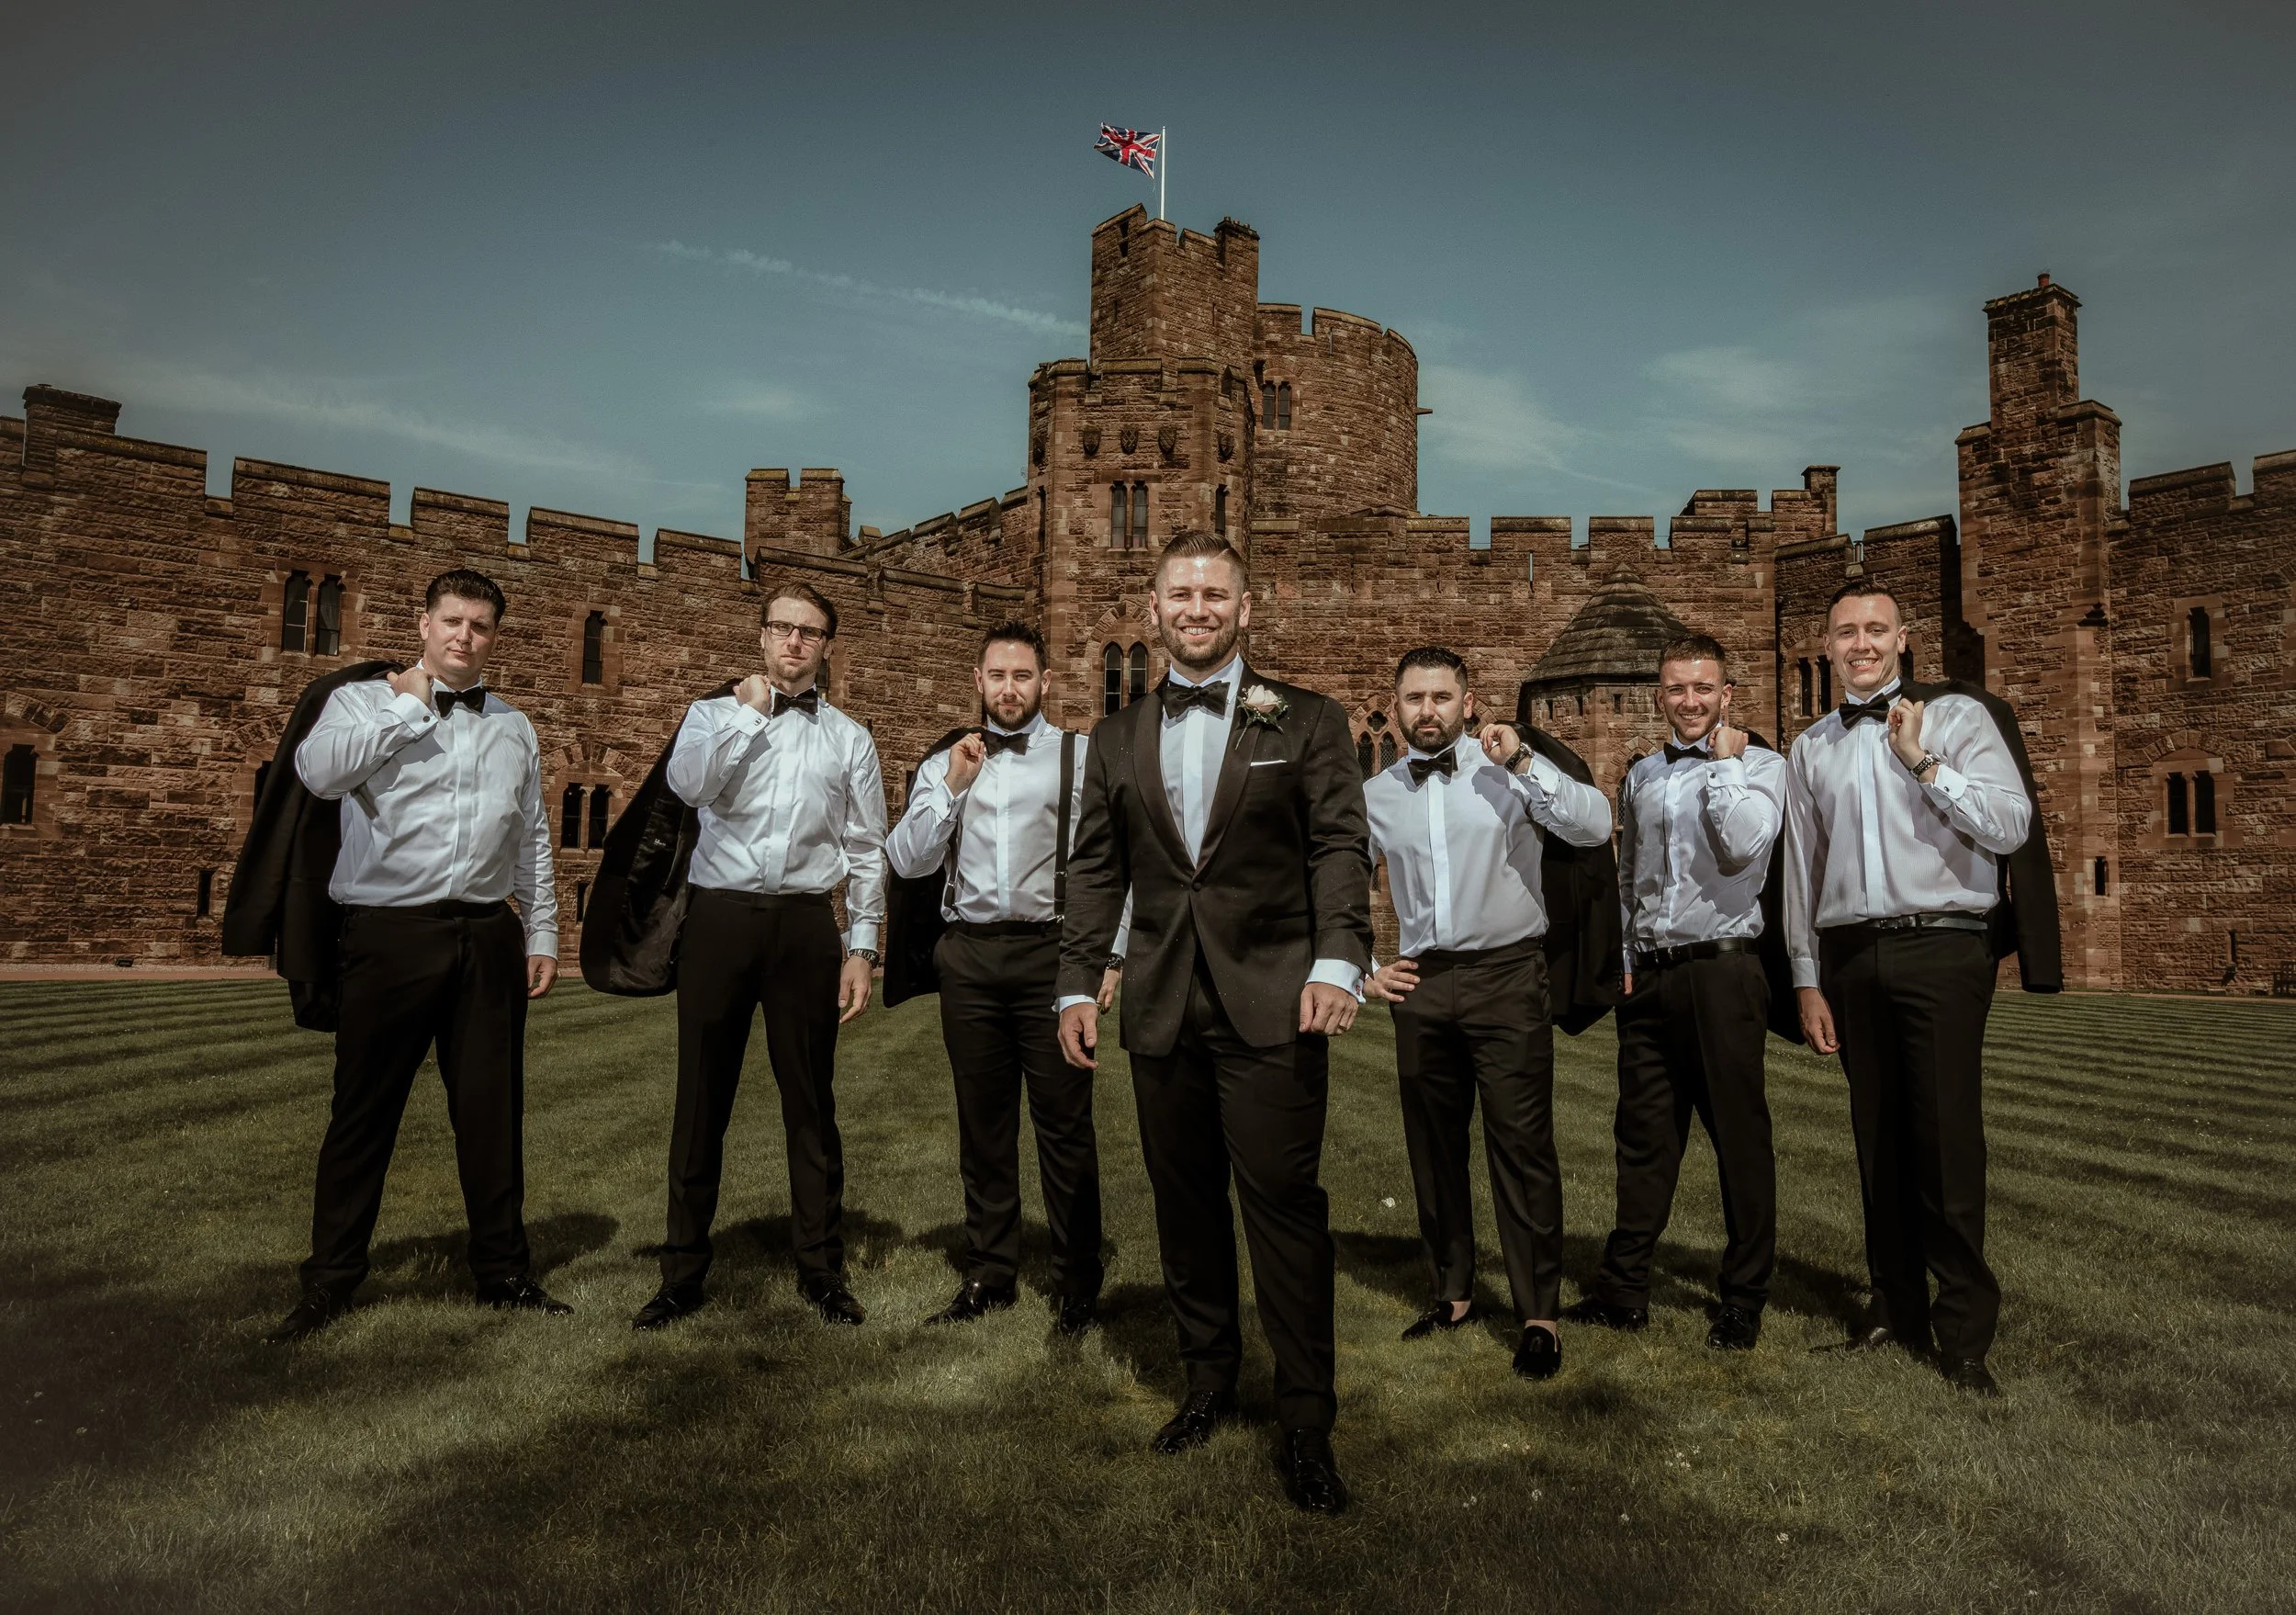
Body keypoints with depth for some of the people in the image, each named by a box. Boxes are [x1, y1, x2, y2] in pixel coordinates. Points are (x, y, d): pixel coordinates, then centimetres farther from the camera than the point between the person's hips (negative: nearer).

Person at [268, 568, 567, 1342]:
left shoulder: (514, 728, 16)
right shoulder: (365, 702, 4)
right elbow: (319, 771, -18)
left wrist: (542, 934, 14)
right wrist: (409, 706, -12)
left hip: (488, 936, 3)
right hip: (390, 932, -3)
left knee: (493, 1109, 8)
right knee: (364, 1110, 5)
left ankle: (503, 1270, 20)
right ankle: (330, 1280, 20)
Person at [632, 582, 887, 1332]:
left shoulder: (850, 738, 10)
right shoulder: (714, 715, 9)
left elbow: (866, 852, 9)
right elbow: (688, 784, -14)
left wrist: (862, 948, 3)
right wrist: (749, 714, -11)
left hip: (805, 923, 1)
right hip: (720, 914, 0)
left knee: (810, 1102, 7)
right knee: (702, 1100, 6)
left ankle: (821, 1268, 20)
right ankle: (683, 1271, 20)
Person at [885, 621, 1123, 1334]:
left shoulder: (1082, 757, 2)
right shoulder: (944, 764, 13)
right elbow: (907, 861, 4)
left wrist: (1110, 954, -9)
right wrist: (952, 787, -5)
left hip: (1050, 953, -3)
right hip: (968, 955, 4)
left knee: (1065, 1124, 1)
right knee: (983, 1123, 13)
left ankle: (1078, 1286, 16)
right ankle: (989, 1276, 28)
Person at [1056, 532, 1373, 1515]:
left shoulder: (1306, 722, 5)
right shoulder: (1118, 739, 14)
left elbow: (1339, 851, -2)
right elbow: (1095, 870, 13)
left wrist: (1337, 964, -16)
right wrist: (1077, 984, 5)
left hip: (1272, 1004, -3)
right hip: (1162, 1009, 4)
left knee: (1283, 1201, -4)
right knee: (1184, 1201, 12)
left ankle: (1305, 1424, 8)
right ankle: (1208, 1379, 29)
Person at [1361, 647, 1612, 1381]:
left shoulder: (1507, 770, 0)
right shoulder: (1377, 794, 8)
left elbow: (1595, 826, -13)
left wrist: (1523, 762, -17)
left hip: (1507, 975, -3)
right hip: (1421, 984, 4)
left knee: (1523, 1146, -3)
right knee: (1433, 1147, 13)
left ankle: (1539, 1315, 9)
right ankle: (1453, 1293, 30)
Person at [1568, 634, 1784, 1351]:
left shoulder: (1760, 765, 1)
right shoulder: (1639, 778, 16)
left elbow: (1742, 846, -19)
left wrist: (1723, 762, -10)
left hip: (1722, 969, -4)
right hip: (1649, 976, 5)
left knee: (1740, 1138, 3)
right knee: (1643, 1138, 9)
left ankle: (1744, 1300, 16)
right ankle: (1624, 1290, 18)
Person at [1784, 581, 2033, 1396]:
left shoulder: (1956, 718, 5)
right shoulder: (1810, 750, 14)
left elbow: (2012, 824, -6)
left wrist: (1924, 764, -14)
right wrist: (1806, 978, 12)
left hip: (1940, 949, -3)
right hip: (1850, 956, 4)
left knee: (1948, 1137, -5)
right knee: (1878, 1137, 9)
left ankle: (1964, 1332, 6)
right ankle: (1897, 1309, 20)